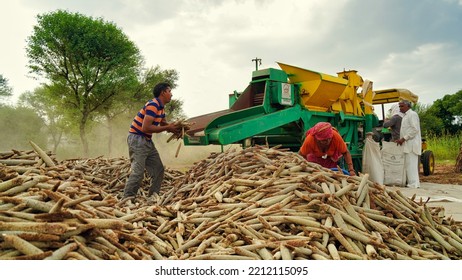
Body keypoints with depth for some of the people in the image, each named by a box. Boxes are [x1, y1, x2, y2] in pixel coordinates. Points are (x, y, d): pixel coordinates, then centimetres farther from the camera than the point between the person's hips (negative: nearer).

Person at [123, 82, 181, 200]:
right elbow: (145, 128, -26)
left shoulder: (161, 107, 12)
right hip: (137, 139, -10)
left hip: (147, 140, 10)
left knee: (158, 169, 8)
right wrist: (167, 128, -20)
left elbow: (164, 124, 21)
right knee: (138, 172, -13)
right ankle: (127, 198, -4)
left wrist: (174, 127, 0)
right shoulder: (153, 105, -19)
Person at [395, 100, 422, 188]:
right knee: (407, 164, 10)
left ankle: (414, 183, -6)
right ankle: (409, 181, 14)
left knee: (411, 164, -9)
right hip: (407, 144, 9)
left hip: (411, 144, -9)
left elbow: (414, 129, -17)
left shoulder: (412, 114, -8)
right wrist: (401, 139, 14)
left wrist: (403, 139, -17)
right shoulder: (406, 115, 21)